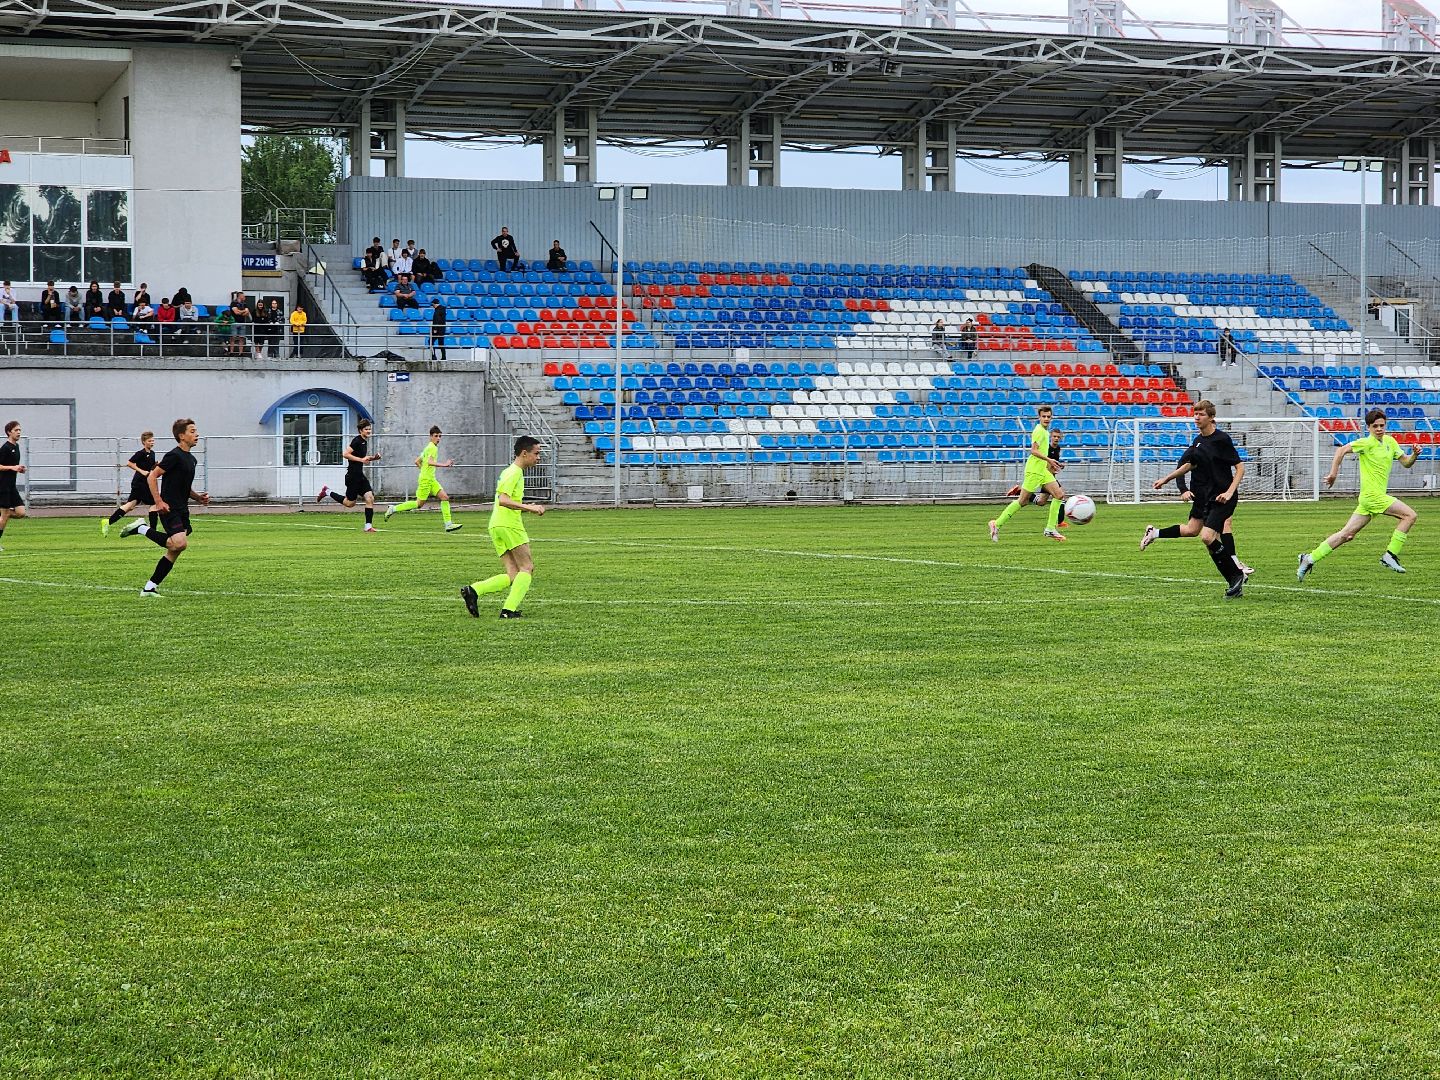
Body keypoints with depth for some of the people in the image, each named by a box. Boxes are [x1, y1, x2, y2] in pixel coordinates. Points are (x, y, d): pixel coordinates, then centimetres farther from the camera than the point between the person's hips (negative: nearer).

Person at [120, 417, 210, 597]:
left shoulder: (191, 459, 17)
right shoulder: (174, 456, -11)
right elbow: (152, 476, -13)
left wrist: (198, 497, 12)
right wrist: (159, 502, -19)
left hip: (182, 510, 9)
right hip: (169, 509, -9)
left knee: (174, 552, 4)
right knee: (180, 543, -25)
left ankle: (150, 588, 10)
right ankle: (142, 529, -7)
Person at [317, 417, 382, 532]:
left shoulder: (365, 442, 14)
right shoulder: (357, 441, -14)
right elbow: (346, 454, -20)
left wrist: (373, 458, 11)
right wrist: (361, 459, -23)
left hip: (360, 475, 8)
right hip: (353, 475, -8)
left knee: (370, 498, -5)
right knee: (350, 503, 2)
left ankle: (368, 526, -4)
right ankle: (327, 492, 20)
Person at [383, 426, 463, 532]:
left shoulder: (428, 447, 18)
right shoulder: (433, 448, -12)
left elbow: (417, 461, 24)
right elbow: (430, 462, -28)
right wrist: (444, 464, -30)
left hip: (431, 479, 10)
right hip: (425, 480, -10)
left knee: (445, 497, -3)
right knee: (419, 503, -3)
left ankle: (448, 524, -7)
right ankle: (394, 509, 9)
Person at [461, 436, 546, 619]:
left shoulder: (512, 472, 23)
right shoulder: (514, 472, -9)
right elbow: (503, 500, -22)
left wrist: (526, 508, 16)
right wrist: (528, 507, -24)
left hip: (497, 527, 10)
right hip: (509, 526, -10)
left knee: (514, 576, 6)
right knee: (527, 569, -4)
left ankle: (473, 591, -5)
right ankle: (509, 610, -12)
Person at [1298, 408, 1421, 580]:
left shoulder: (1390, 441, 14)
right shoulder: (1367, 443, -9)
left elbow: (1406, 463, 17)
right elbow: (1342, 450, -12)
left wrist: (1414, 454, -3)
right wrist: (1333, 472, -17)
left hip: (1371, 497, 8)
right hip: (1373, 495, -8)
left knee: (1347, 534, 7)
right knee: (1410, 515, -12)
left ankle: (1310, 558, 8)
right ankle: (1390, 555, -9)